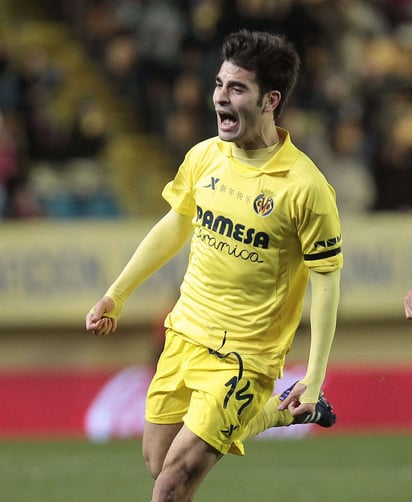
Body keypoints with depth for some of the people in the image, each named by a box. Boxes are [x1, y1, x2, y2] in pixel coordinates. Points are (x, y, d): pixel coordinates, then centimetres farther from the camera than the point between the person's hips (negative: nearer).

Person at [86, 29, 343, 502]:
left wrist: (314, 382, -15)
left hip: (242, 356, -6)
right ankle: (272, 415, 32)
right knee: (157, 460, 17)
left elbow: (325, 283, -12)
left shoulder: (305, 187, -18)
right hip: (184, 334, 6)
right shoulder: (203, 157, -1)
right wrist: (115, 295, 21)